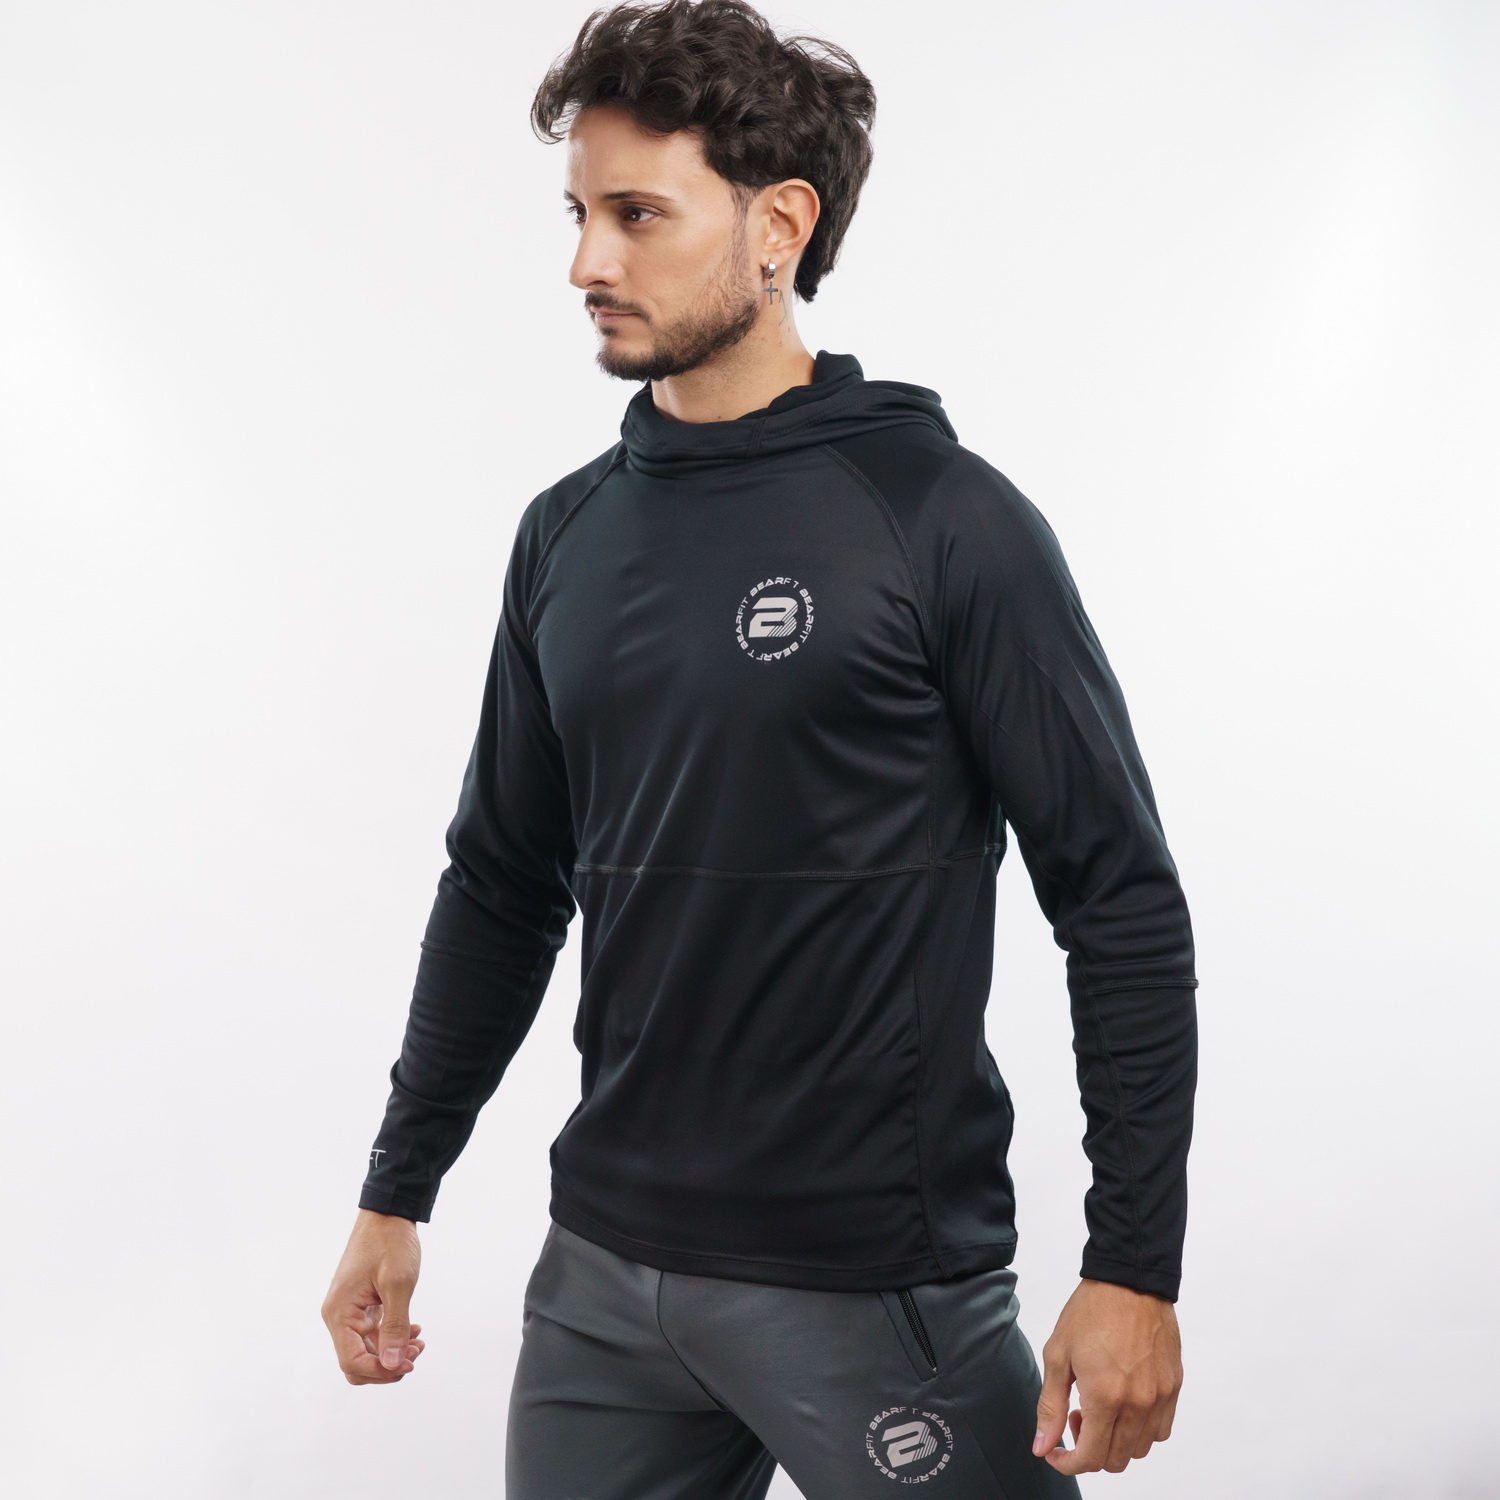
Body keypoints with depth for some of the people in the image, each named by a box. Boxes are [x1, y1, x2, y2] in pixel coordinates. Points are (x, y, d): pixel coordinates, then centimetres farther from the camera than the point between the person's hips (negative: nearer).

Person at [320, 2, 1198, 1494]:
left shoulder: (942, 518, -11)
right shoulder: (568, 535, 6)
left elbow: (1122, 904, -9)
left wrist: (1133, 1267, -11)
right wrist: (396, 1194, 15)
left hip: (876, 1289, -5)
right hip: (602, 1271, 5)